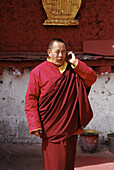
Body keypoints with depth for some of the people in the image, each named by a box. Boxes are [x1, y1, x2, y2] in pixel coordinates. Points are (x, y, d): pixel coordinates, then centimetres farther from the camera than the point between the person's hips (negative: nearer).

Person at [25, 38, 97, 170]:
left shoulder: (73, 70, 9)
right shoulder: (38, 71, -2)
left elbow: (92, 78, -2)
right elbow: (30, 99, -4)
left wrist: (75, 63, -7)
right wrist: (34, 125, -12)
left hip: (71, 128, 4)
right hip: (51, 128, -3)